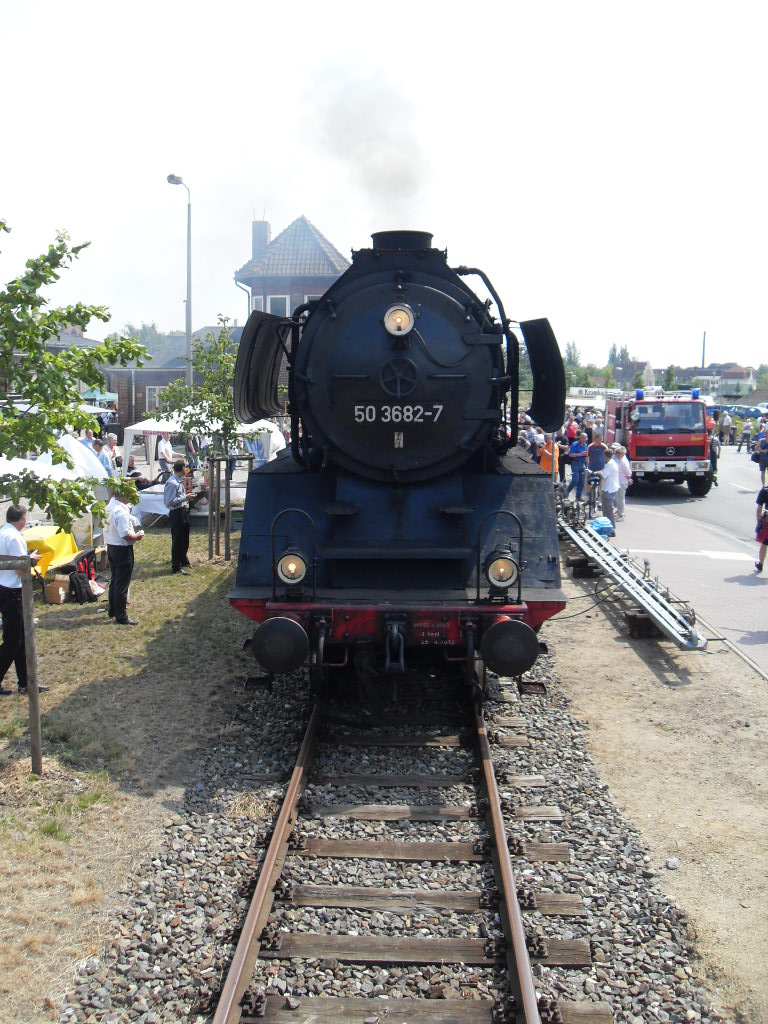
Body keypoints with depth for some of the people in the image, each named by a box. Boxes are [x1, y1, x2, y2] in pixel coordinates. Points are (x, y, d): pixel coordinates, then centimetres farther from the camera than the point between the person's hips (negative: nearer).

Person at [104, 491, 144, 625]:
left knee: (114, 580, 21)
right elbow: (126, 535, -28)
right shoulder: (121, 512, -25)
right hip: (123, 550, -10)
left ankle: (112, 610, 33)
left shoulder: (110, 507, 5)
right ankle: (121, 617, 5)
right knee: (122, 584, -1)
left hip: (111, 547, 10)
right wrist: (138, 536, -10)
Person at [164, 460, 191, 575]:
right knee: (177, 540, 0)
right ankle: (176, 568, 9)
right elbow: (170, 502, -24)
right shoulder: (172, 483, -21)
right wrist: (185, 497, -22)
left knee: (185, 539, 22)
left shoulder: (180, 481, 7)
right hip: (176, 513, -9)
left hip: (184, 511, 9)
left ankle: (183, 560, 41)